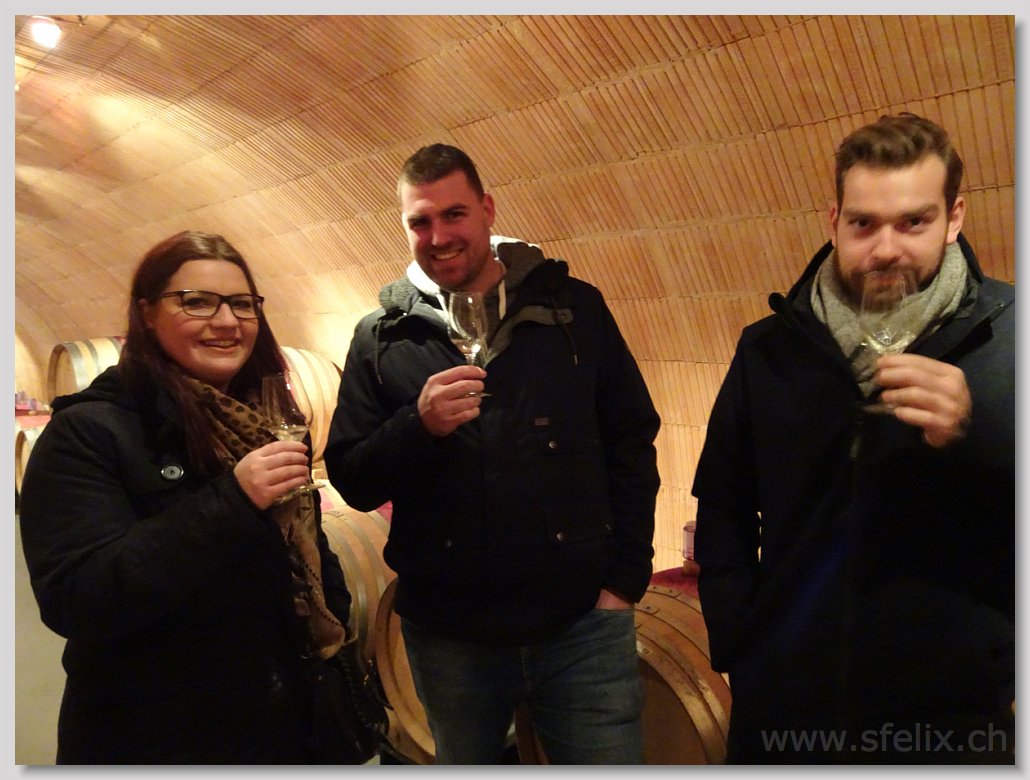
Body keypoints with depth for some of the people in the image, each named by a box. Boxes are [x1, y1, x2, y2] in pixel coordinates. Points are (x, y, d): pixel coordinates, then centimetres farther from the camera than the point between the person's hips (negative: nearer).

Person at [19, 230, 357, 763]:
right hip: (151, 741, -5)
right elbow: (72, 602, -24)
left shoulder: (265, 423, 6)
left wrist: (332, 632, 2)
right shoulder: (87, 432, -14)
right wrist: (229, 501, -30)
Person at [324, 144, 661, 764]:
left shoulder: (574, 306, 1)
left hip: (583, 623, -1)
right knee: (464, 760, 22)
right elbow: (352, 481, 0)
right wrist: (420, 426, -19)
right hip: (449, 635, 2)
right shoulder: (381, 338, 2)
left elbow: (631, 443, 3)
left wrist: (626, 578, -2)